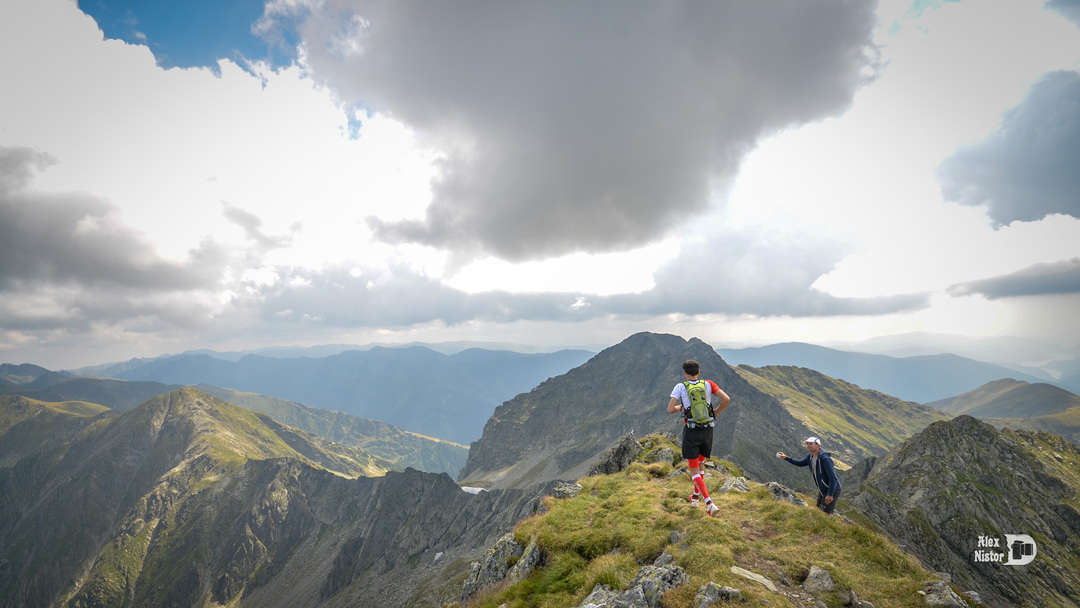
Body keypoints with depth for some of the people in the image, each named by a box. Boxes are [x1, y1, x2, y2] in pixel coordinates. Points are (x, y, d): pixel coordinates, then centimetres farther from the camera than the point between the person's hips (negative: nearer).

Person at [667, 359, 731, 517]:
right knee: (699, 464, 26)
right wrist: (716, 412, 9)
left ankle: (709, 503, -13)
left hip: (691, 432, -3)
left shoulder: (681, 387, -6)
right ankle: (695, 496, 39)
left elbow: (670, 409, -12)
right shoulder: (708, 384, 1)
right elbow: (727, 399, -9)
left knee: (694, 471, 2)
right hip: (707, 431, 4)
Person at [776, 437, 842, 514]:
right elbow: (801, 463, 14)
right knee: (819, 510, 20)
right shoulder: (811, 456, -3)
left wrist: (830, 495, -29)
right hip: (823, 489, 8)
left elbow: (833, 478, -30)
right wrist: (786, 457, 2)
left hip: (832, 490, -8)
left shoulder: (825, 458, -30)